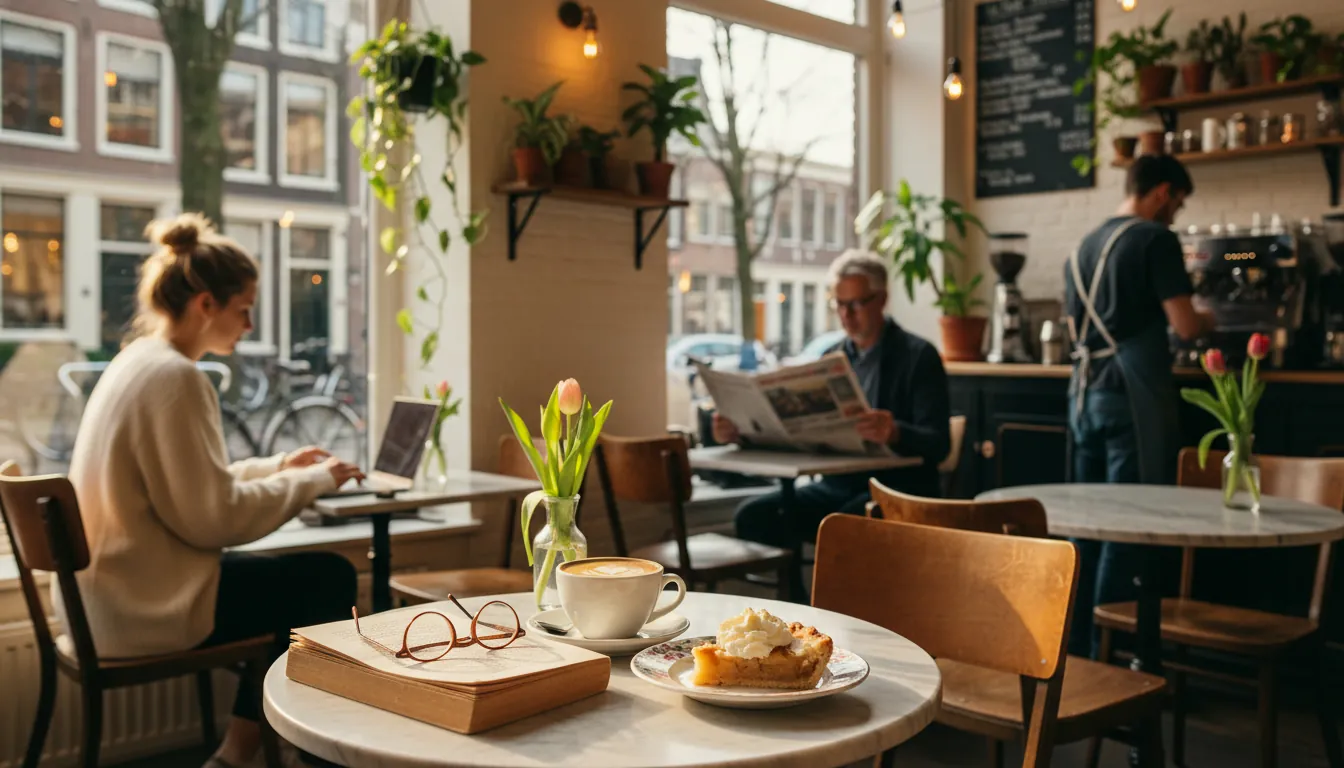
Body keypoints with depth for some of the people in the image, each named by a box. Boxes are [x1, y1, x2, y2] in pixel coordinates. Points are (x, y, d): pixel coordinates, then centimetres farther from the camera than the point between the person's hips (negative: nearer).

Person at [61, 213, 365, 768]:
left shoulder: (135, 364, 10)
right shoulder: (175, 378, -20)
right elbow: (212, 516, -21)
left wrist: (277, 467, 14)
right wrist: (313, 482, -10)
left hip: (107, 594, 10)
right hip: (145, 608, -10)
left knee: (291, 580, 21)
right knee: (329, 578, 1)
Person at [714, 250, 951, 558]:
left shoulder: (919, 356, -3)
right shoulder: (832, 358, 14)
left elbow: (938, 444, -13)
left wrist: (895, 433, -35)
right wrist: (741, 431, -7)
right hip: (837, 485, 5)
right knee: (754, 515, -19)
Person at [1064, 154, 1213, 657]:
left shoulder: (1085, 247, 16)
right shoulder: (1155, 239, -6)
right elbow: (1184, 326, -10)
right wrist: (1208, 323, 12)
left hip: (1085, 391, 7)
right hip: (1132, 395, -7)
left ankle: (1076, 643, 17)